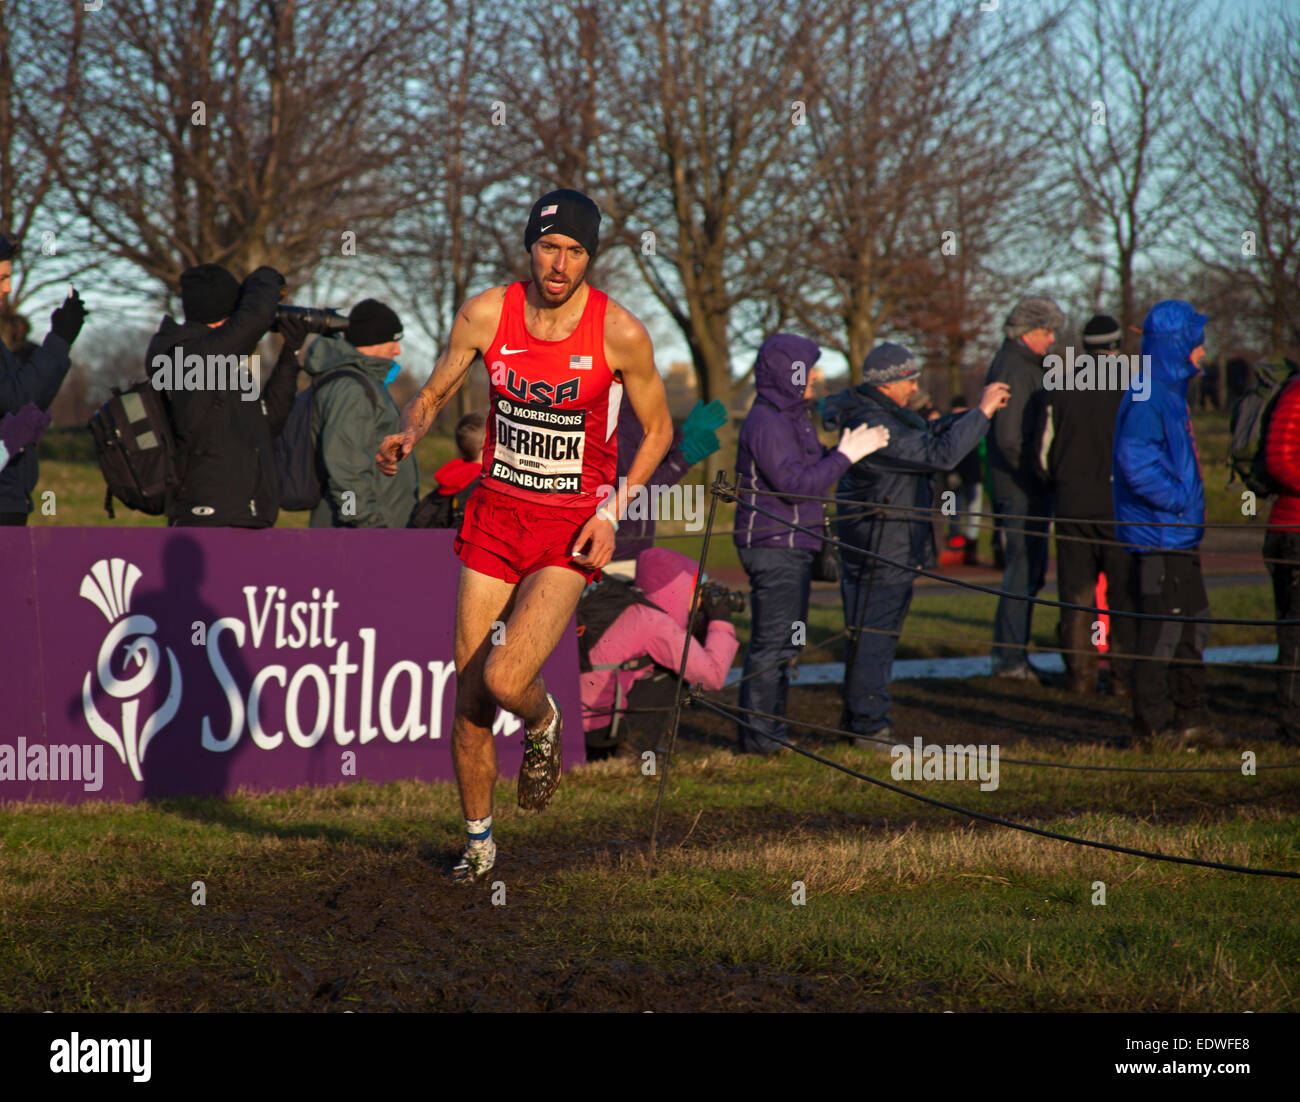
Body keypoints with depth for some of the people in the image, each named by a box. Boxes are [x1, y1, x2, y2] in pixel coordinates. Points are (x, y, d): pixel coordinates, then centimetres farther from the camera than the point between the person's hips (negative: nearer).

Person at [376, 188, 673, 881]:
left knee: (505, 678, -21)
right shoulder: (487, 315, -6)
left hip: (571, 527, -3)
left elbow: (657, 429, 2)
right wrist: (407, 434, -14)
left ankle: (543, 727, 16)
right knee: (469, 698, 4)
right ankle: (479, 842, 24)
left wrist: (612, 513, -8)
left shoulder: (620, 334, -11)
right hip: (495, 513, 3)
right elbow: (433, 394, 8)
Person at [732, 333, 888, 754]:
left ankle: (770, 728, 23)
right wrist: (845, 456, -20)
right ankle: (757, 735, -6)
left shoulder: (791, 418, 17)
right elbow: (797, 484, -24)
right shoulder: (766, 423, -17)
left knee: (786, 641, 16)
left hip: (792, 548, 11)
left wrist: (852, 449, 7)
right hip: (773, 547, -11)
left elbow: (812, 467, 20)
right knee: (773, 643, -9)